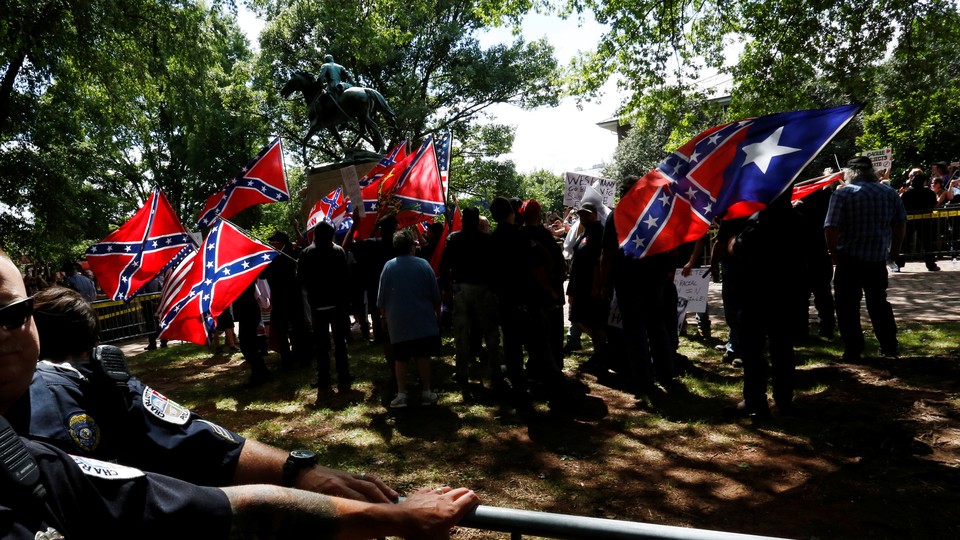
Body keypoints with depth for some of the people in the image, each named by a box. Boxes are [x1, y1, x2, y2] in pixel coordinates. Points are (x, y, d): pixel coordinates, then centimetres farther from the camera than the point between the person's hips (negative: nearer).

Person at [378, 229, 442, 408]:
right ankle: (426, 392, 12)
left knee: (400, 358, 7)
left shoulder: (389, 266, -2)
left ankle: (401, 395, 6)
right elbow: (435, 295, 0)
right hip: (423, 320, 0)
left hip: (398, 321, 1)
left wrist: (385, 316, 15)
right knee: (423, 355, 6)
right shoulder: (423, 264, -4)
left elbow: (382, 298, 2)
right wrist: (437, 314, 13)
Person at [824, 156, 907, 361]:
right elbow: (901, 223, 11)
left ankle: (852, 350, 7)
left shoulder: (842, 194, -9)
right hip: (878, 258, 5)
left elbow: (831, 229, -17)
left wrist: (834, 253, -5)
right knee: (878, 302, 20)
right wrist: (895, 248, 24)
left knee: (848, 306, 4)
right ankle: (889, 345, 25)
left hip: (849, 259, -5)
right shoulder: (889, 193, 6)